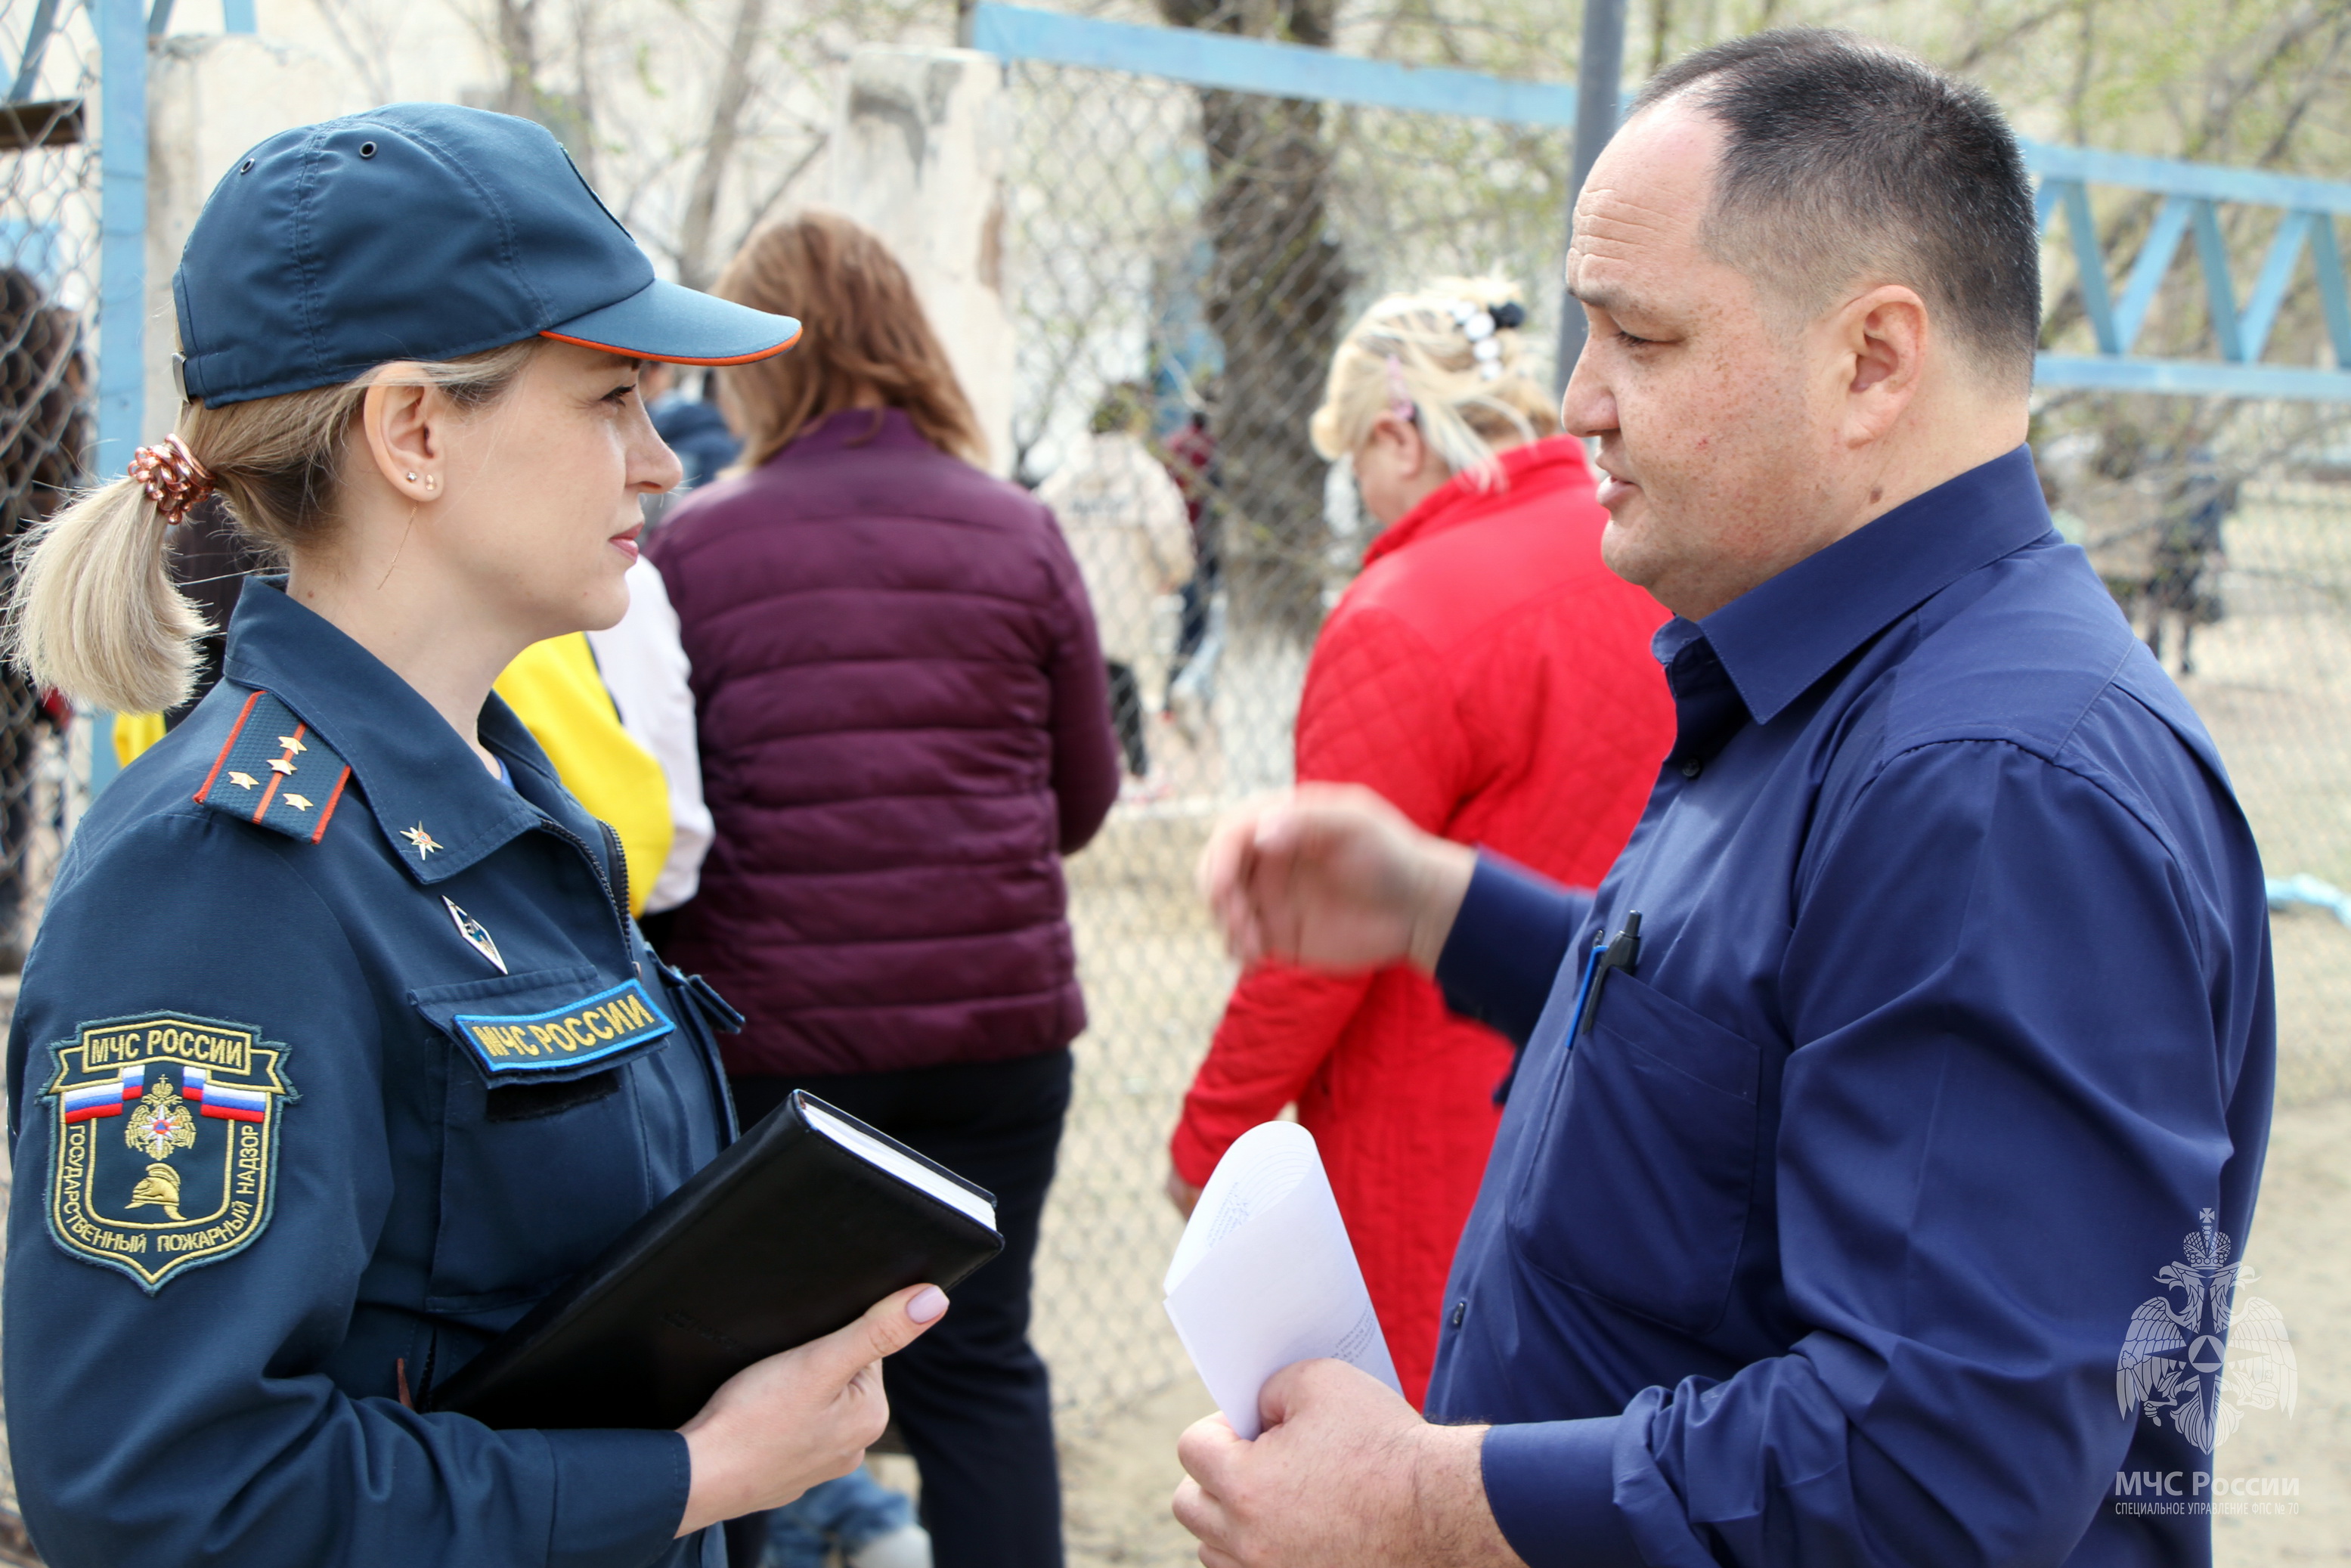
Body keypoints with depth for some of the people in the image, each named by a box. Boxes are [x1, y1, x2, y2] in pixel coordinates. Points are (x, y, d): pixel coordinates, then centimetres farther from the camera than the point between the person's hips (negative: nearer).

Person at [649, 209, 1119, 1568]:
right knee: (980, 1364, 12)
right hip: (998, 1016, 2)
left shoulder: (693, 548, -6)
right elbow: (1087, 795, 6)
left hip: (772, 1031, -1)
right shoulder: (1021, 537, 0)